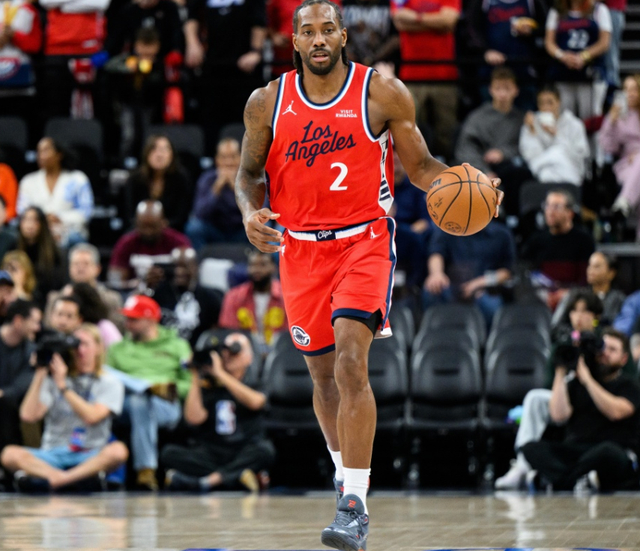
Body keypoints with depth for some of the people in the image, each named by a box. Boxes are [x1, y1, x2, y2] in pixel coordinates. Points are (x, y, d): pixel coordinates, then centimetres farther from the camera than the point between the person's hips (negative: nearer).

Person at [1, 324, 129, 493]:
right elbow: (29, 415, 2)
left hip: (90, 457, -2)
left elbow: (92, 416, -8)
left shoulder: (110, 383, 9)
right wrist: (39, 375, 1)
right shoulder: (52, 380, 16)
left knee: (118, 451, -36)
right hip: (53, 455, 2)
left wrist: (63, 386, -8)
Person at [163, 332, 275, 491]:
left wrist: (220, 374, -13)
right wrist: (195, 379, -3)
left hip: (244, 454, -1)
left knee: (265, 450, -33)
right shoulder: (208, 386, 13)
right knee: (170, 453, -24)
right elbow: (194, 418, -4)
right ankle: (236, 475, -37)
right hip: (210, 453, 1)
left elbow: (255, 402, -14)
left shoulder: (252, 384, 12)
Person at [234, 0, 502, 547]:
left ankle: (354, 507, -20)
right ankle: (345, 468, 40)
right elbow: (250, 173, 13)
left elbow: (420, 165, 4)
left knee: (351, 365, -20)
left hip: (366, 241, -3)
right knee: (322, 372, 13)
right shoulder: (267, 103, 1)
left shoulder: (384, 93, -5)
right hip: (301, 249, 4)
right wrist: (251, 213, -9)